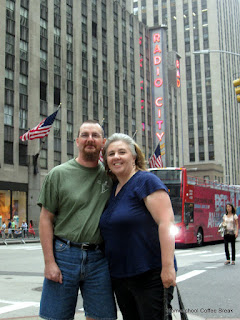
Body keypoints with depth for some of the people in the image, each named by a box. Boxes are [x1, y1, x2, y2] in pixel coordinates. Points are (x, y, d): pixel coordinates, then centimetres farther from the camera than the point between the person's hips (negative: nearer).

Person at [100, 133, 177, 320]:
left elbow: (166, 223, -18)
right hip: (120, 276, 8)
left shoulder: (146, 181, -10)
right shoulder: (113, 189, 14)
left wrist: (168, 267, -24)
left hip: (150, 275, -8)